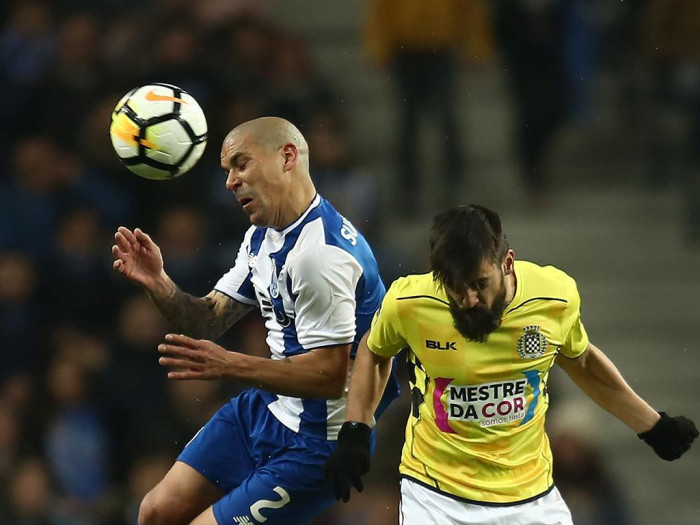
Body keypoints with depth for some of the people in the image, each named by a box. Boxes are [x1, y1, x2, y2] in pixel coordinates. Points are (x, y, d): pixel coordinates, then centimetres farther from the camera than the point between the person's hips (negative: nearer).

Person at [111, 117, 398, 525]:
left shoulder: (320, 252, -26)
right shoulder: (263, 236, 7)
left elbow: (329, 375, -29)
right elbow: (208, 321, 9)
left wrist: (230, 365, -33)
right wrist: (159, 284, -10)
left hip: (315, 441, -10)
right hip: (265, 409, 10)